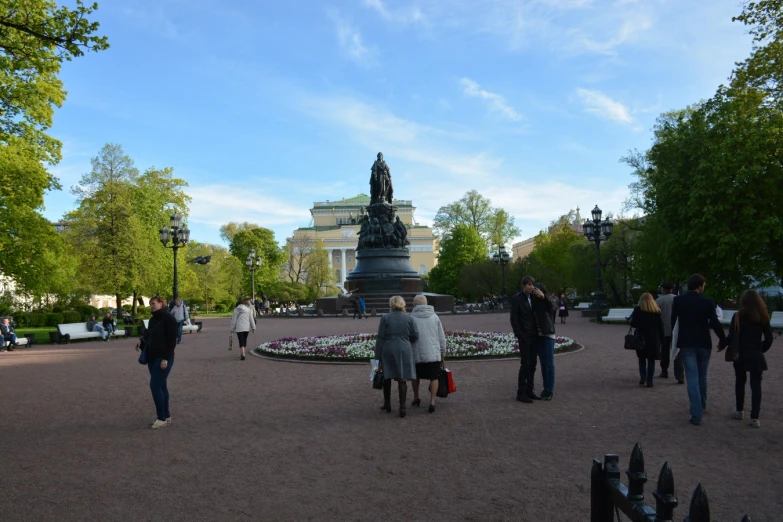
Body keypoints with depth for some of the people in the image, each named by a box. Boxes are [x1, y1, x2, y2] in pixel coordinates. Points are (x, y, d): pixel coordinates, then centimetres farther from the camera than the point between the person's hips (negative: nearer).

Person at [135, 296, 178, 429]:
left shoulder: (168, 318, -13)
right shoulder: (152, 319, 12)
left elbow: (172, 340, -17)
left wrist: (166, 358, -21)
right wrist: (142, 342, 2)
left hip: (163, 358, -8)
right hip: (152, 357, 8)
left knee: (155, 386, -10)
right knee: (161, 386, 11)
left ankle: (162, 418, 0)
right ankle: (166, 416, 19)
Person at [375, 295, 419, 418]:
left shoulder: (385, 318, -3)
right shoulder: (409, 318, 0)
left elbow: (380, 338, -4)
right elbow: (415, 336, 0)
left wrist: (378, 356, 1)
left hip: (388, 351, 0)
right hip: (404, 351, 1)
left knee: (387, 377, 16)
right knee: (402, 380, 3)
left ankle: (387, 404, 26)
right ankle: (402, 407, -1)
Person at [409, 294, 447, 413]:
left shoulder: (411, 318, -2)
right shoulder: (435, 317, 4)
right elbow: (442, 338, 6)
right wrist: (442, 354, 15)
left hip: (417, 354, 0)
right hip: (434, 353, 1)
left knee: (416, 376, 22)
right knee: (434, 377, 11)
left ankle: (416, 398, 32)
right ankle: (432, 402, 0)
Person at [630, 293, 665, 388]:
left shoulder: (637, 310, -4)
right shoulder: (657, 311, 3)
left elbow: (633, 324, -9)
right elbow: (661, 326, 2)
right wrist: (661, 339, 6)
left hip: (641, 338, -1)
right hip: (654, 339, 1)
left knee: (642, 359, 14)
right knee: (651, 360, 5)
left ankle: (642, 378, 3)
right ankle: (649, 381, 3)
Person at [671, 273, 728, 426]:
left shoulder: (678, 300, -4)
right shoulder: (707, 302, -7)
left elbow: (672, 321, -2)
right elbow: (715, 323, -11)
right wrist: (723, 341, 2)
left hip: (686, 344, 0)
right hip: (703, 344, 1)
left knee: (692, 378, -1)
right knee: (701, 376, 20)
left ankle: (697, 415, -8)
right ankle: (702, 405, 38)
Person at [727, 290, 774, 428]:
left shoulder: (738, 316, -8)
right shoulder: (763, 317, 1)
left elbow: (732, 336, -12)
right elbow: (769, 339, 1)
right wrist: (761, 350, 14)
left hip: (741, 355, -2)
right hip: (757, 356, 2)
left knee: (740, 382, 16)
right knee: (756, 385, 2)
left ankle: (740, 411, 24)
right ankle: (754, 417, -2)